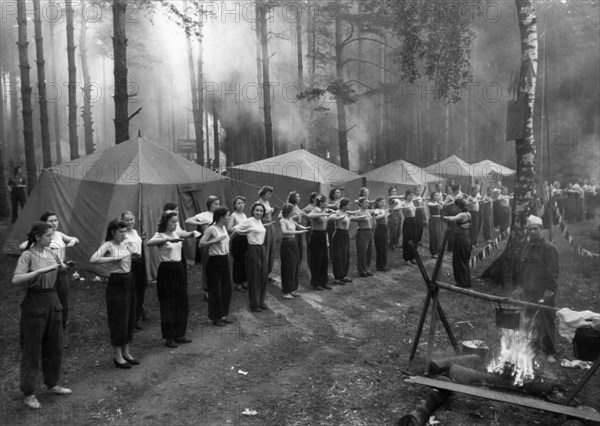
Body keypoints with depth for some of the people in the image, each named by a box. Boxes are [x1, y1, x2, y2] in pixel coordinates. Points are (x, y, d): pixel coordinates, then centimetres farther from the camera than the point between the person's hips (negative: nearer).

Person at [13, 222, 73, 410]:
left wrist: (66, 267, 1)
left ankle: (52, 384, 33)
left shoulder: (51, 252, 6)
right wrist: (41, 270, -30)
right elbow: (16, 280, -25)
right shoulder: (28, 255, -13)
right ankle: (28, 394, 15)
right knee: (32, 350, 3)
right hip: (35, 303, -7)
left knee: (55, 346, 16)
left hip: (53, 300, 7)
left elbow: (61, 270, 22)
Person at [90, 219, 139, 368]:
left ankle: (126, 352, 24)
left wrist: (132, 246, 7)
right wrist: (114, 258, -24)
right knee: (118, 319, -1)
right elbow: (93, 259, -27)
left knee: (130, 318, 12)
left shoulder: (126, 243, 8)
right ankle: (117, 355, 12)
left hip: (129, 281, 7)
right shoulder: (108, 245, -12)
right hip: (116, 283, -7)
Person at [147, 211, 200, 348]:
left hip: (179, 269, 7)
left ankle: (179, 334, 24)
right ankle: (168, 337, 11)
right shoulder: (160, 235, -11)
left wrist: (194, 234, -7)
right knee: (168, 305, 0)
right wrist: (167, 239, -42)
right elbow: (149, 243, -31)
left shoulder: (176, 233, 10)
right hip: (166, 270, -7)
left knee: (181, 304, 12)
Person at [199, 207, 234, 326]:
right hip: (215, 261, -8)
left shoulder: (224, 228, 9)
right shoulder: (211, 229, -15)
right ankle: (215, 317, 13)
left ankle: (223, 315, 25)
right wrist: (215, 240, -26)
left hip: (225, 260, 8)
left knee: (226, 288, 12)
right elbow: (201, 244, -21)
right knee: (215, 290, 1)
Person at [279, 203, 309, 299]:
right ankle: (286, 292, 6)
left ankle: (292, 290, 22)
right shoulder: (282, 221, -15)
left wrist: (304, 228, 6)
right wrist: (298, 232, -36)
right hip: (287, 245, -8)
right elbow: (285, 232, -33)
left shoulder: (291, 219, 9)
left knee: (296, 267, 11)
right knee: (288, 268, -3)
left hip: (293, 243, 8)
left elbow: (297, 225, 26)